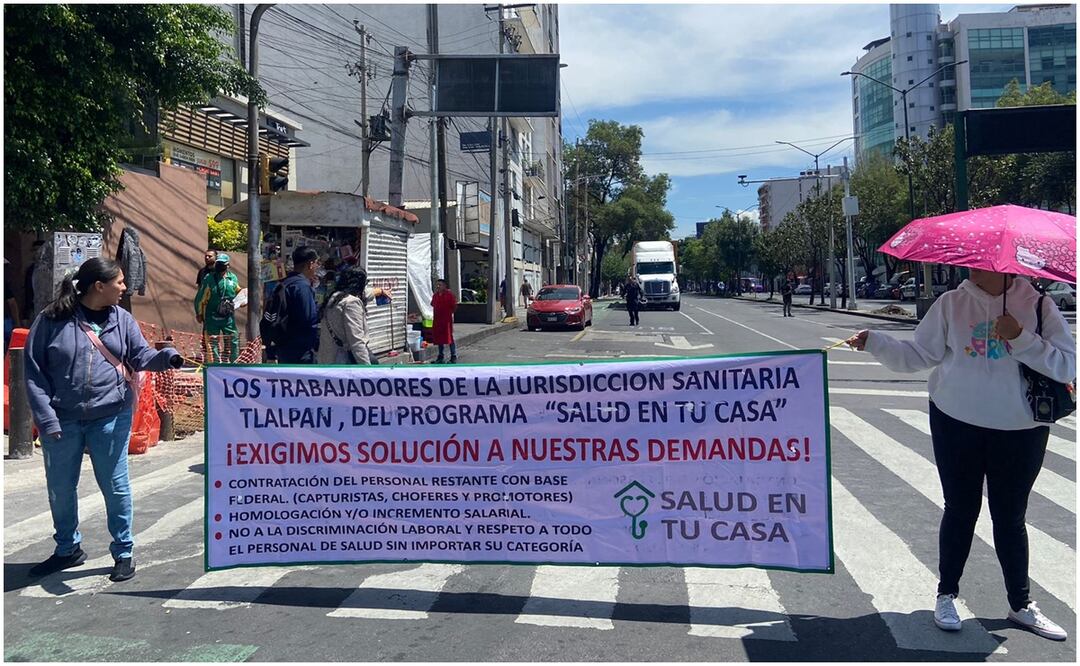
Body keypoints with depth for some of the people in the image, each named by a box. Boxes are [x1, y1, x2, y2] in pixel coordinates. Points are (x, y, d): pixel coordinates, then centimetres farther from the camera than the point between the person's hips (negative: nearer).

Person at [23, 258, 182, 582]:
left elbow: (141, 355, -1)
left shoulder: (122, 319, 3)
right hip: (62, 419, 0)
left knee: (115, 486, 5)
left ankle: (123, 553, 20)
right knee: (60, 488, 14)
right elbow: (34, 370, -5)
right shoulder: (52, 319, -7)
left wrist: (165, 356, -24)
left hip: (111, 416, 1)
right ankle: (67, 549, 35)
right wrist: (45, 416, -10)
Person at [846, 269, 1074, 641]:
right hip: (958, 425, 0)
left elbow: (1067, 367, -9)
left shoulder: (1037, 306, -3)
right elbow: (918, 356, -4)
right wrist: (874, 342, -15)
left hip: (1021, 431, 0)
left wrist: (1021, 338, -20)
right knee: (961, 510, 10)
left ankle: (1021, 605, 28)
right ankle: (946, 595, 26)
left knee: (1010, 516, 11)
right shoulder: (952, 304, -2)